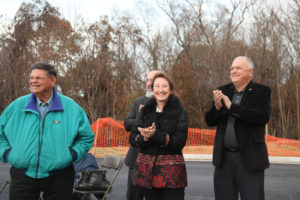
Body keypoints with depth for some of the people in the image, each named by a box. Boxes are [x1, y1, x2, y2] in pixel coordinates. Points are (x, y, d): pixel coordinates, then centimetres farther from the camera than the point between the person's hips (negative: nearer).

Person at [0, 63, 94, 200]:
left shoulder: (71, 108, 0)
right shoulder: (16, 106, 4)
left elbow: (86, 137, 7)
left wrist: (72, 154, -5)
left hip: (59, 177, -1)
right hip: (22, 175, 1)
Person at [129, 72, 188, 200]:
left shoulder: (180, 112, 0)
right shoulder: (145, 111, 9)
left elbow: (180, 141, -12)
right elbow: (132, 139, 3)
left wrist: (155, 136, -22)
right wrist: (145, 138, -19)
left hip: (172, 172, -3)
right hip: (147, 170, 3)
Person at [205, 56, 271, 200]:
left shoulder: (262, 91, -3)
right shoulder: (223, 91, 9)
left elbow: (263, 117, -19)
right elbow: (210, 121, 5)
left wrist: (232, 107, -21)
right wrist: (217, 106, -16)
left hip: (249, 159, -4)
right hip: (224, 158, 4)